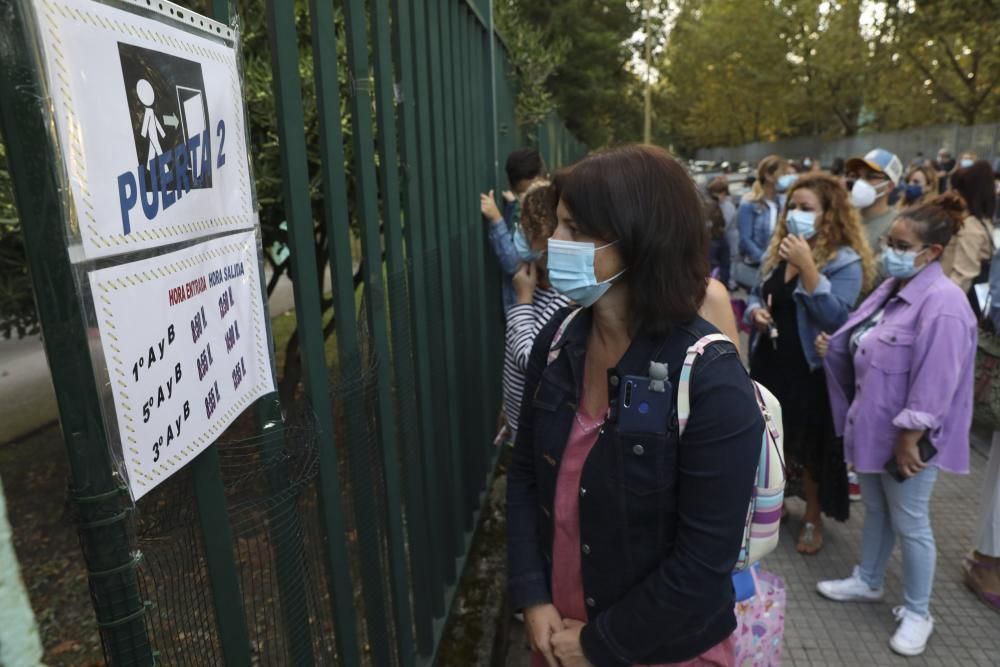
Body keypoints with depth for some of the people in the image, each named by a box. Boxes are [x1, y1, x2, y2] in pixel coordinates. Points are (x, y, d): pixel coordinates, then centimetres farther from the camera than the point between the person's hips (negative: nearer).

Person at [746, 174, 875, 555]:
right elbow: (757, 294, 16)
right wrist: (754, 311, -8)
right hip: (769, 362, 6)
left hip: (811, 371, -5)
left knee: (811, 449, 10)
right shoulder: (778, 251, 7)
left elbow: (837, 319, -23)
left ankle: (813, 520, 32)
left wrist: (807, 267, -29)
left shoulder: (845, 261, -13)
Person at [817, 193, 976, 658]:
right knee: (875, 509, 22)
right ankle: (867, 582, 41)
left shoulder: (942, 303, -23)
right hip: (874, 425, 8)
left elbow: (934, 384, -25)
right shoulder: (892, 288, 5)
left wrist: (909, 440, -22)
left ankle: (917, 613, 28)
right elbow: (856, 346, 15)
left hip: (904, 436, -8)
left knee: (909, 523, 8)